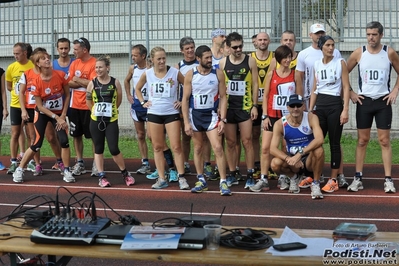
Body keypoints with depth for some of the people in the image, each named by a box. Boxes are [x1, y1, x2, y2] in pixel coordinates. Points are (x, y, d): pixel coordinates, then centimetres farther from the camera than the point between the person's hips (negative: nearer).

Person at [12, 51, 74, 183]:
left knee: (64, 141, -13)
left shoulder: (61, 75, -15)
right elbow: (40, 106, -13)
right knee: (37, 144, -4)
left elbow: (67, 95, -3)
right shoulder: (36, 82, -19)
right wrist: (56, 117, -18)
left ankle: (66, 171, 2)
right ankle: (19, 170, 12)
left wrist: (63, 115, -8)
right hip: (42, 114, -2)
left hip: (59, 114, 2)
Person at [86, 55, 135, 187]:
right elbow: (89, 101, 9)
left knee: (114, 149, -5)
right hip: (96, 121, 2)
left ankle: (125, 174, 14)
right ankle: (101, 177, 16)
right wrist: (98, 110, 11)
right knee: (98, 149, 7)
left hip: (111, 121, -2)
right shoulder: (92, 83, -1)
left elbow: (118, 101, 6)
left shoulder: (115, 82, -4)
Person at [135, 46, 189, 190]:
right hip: (154, 114, 3)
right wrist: (142, 102, 6)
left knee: (176, 147, -5)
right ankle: (162, 179, 13)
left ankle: (181, 178, 1)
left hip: (172, 113, -2)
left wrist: (183, 101, -2)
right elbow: (137, 88, 18)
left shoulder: (175, 72, -6)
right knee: (157, 147, 6)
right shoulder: (147, 74, 1)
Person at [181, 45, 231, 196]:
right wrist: (186, 122, -7)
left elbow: (223, 97, -1)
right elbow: (185, 99, -2)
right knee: (198, 148, 10)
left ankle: (223, 182, -7)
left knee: (217, 148, -11)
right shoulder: (190, 75, -4)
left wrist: (222, 120, -9)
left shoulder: (218, 74, -4)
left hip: (211, 115, -1)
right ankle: (201, 181, 22)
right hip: (194, 115, 1)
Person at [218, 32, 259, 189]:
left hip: (245, 107, -2)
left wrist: (255, 105, -4)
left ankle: (250, 176, 3)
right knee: (230, 142, 6)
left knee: (247, 142, -3)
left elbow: (255, 84, 2)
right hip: (228, 107, 2)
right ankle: (232, 175, 15)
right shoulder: (223, 63, 5)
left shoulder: (250, 61, 1)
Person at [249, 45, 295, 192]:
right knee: (265, 148, -5)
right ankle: (263, 180, 1)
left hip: (288, 116, 0)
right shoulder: (271, 75, 2)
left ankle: (283, 178, 16)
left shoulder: (295, 74, 3)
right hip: (272, 116, 0)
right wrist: (265, 116, -4)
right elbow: (265, 96, 3)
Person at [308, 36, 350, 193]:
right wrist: (310, 110, 8)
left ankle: (334, 180, 6)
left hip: (335, 104, -4)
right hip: (320, 105, 4)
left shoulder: (340, 63, -1)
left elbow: (346, 88, -5)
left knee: (334, 143, 1)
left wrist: (345, 110, -13)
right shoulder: (317, 64, 10)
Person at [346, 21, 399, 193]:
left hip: (383, 101, 0)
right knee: (362, 140, 5)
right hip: (364, 101, 1)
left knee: (384, 141, 1)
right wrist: (351, 93, 0)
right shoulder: (359, 53, -2)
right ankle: (358, 178, 9)